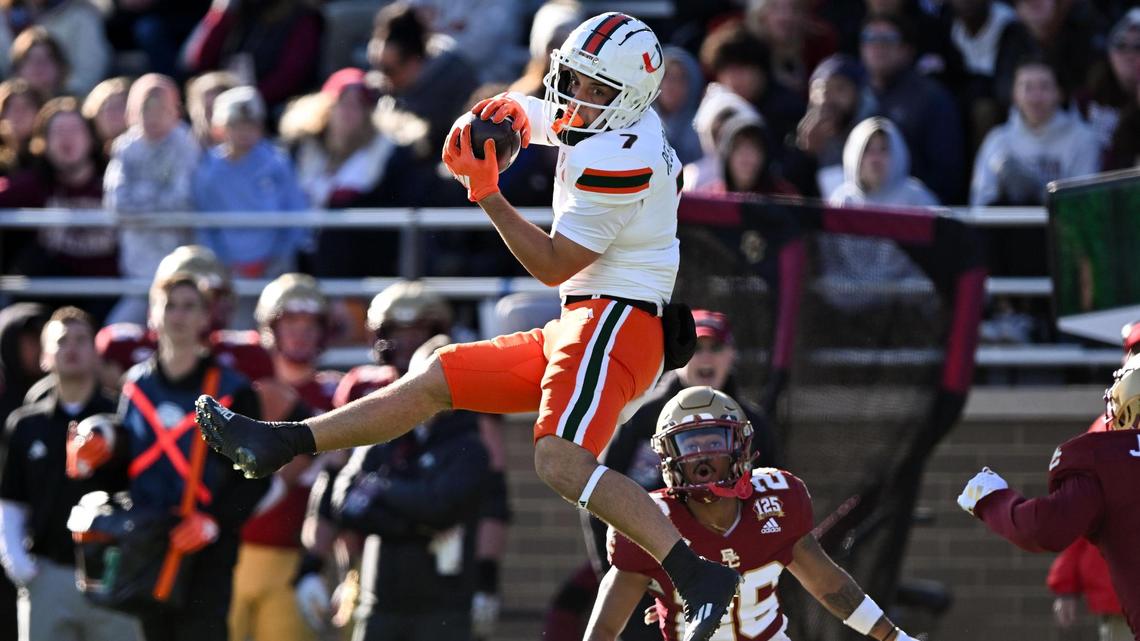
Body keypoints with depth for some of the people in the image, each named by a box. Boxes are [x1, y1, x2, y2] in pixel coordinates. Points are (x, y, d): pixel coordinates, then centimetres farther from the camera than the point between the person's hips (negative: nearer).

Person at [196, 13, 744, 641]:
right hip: (577, 328, 10)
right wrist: (502, 109, 5)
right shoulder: (606, 120, 11)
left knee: (560, 461, -29)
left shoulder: (619, 161, -18)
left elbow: (552, 266, -14)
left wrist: (487, 194, -13)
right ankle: (278, 445, 17)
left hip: (612, 324, -10)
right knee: (440, 378, 12)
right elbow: (515, 112, 29)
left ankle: (700, 576, -35)